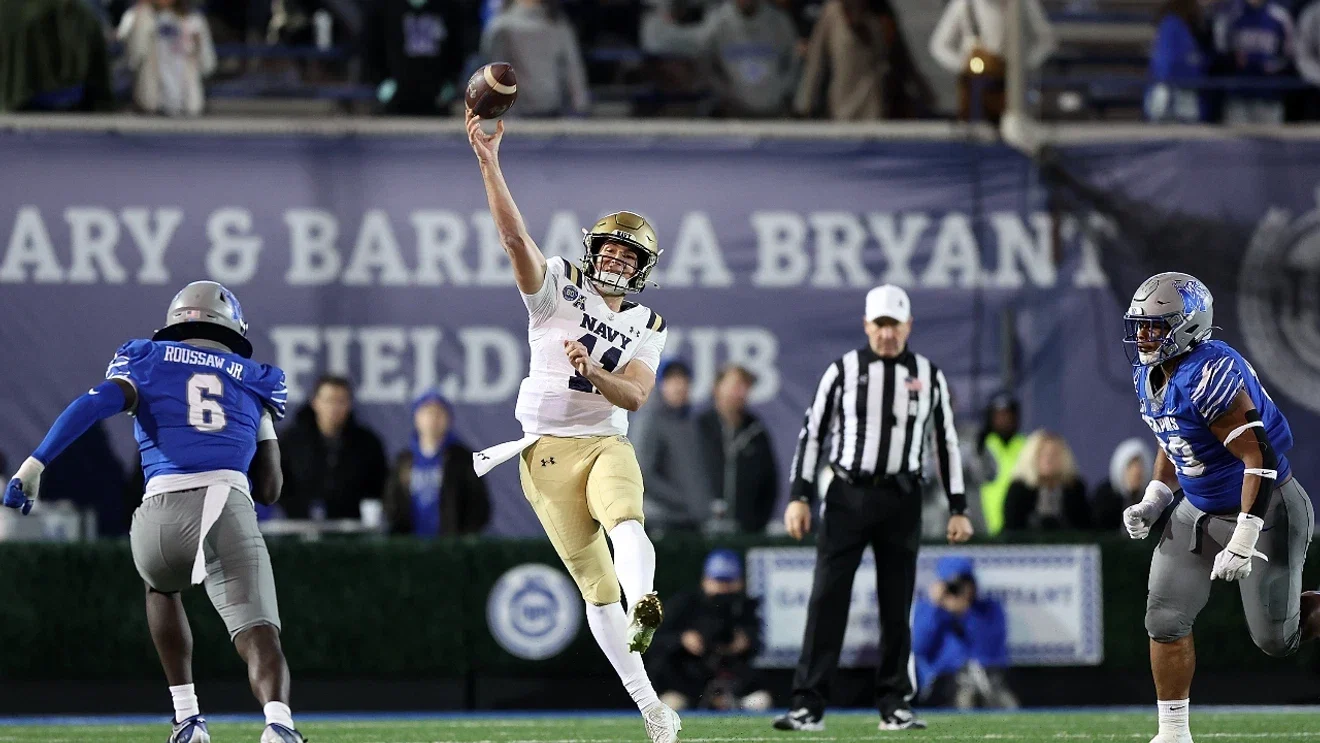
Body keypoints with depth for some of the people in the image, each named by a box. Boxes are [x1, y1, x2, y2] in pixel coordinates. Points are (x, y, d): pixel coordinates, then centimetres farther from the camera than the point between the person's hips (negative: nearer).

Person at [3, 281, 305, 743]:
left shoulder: (149, 361, 21)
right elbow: (269, 489, 24)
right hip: (232, 505, -1)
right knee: (258, 636, -6)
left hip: (166, 508, 1)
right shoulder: (254, 382, 26)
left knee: (161, 587, 33)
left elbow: (92, 406, -1)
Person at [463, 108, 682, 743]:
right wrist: (488, 161, -24)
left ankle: (644, 611, -61)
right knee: (595, 580, -2)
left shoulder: (646, 327, 9)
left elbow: (634, 397, -5)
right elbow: (514, 235, -12)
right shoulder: (558, 287, 3)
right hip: (547, 451, -1)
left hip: (606, 445, 1)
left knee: (624, 520, -33)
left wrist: (592, 371, -25)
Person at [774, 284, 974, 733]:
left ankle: (894, 704, 12)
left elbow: (947, 442, 11)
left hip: (901, 499, 1)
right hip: (847, 495, -1)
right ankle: (808, 705, -8)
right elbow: (812, 433, 4)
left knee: (897, 604, 4)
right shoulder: (843, 371, 2)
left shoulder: (929, 376, 7)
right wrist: (800, 497, -3)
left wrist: (958, 509, 8)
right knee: (827, 598, -7)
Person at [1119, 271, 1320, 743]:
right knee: (1165, 619, 0)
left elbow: (1260, 458, -30)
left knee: (1275, 638, -2)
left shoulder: (1209, 375, -29)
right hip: (1197, 510, 8)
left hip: (1263, 509, -8)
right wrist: (1152, 504, 4)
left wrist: (1243, 542, -30)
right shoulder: (1149, 376, 1)